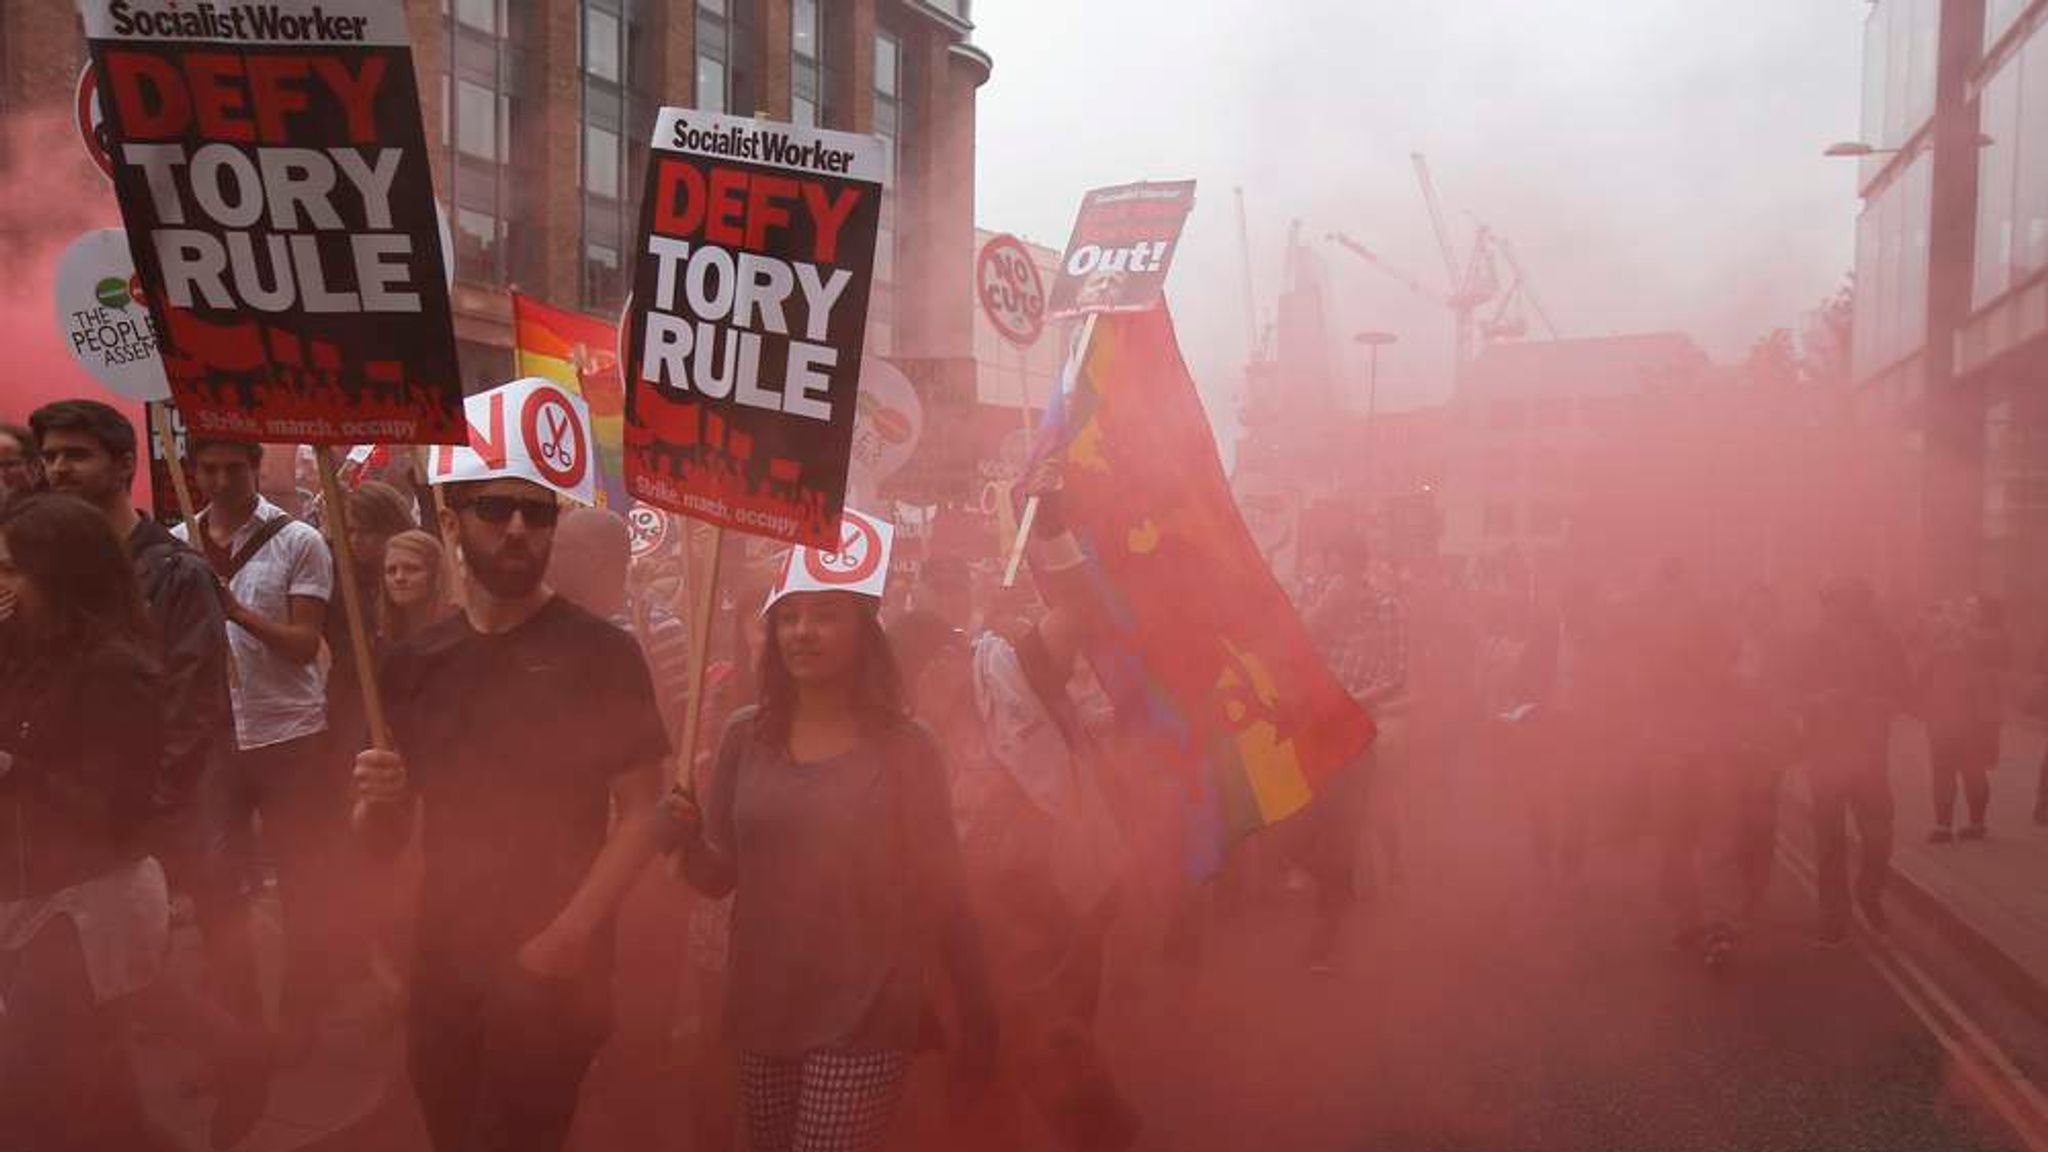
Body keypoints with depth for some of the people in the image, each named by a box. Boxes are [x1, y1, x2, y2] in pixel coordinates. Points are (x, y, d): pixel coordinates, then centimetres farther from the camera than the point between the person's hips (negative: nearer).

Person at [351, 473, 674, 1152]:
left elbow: (640, 813, -11)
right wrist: (376, 799, -12)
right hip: (442, 963, 5)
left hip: (555, 970, -5)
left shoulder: (602, 654, -9)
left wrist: (567, 937, -20)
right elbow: (382, 837, 10)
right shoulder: (412, 665, 5)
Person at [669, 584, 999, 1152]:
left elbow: (943, 887, -1)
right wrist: (688, 841, -15)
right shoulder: (746, 736, 0)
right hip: (763, 1008, 4)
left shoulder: (904, 746, -7)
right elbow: (718, 876, 7)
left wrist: (977, 1015, 1)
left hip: (865, 1017, -3)